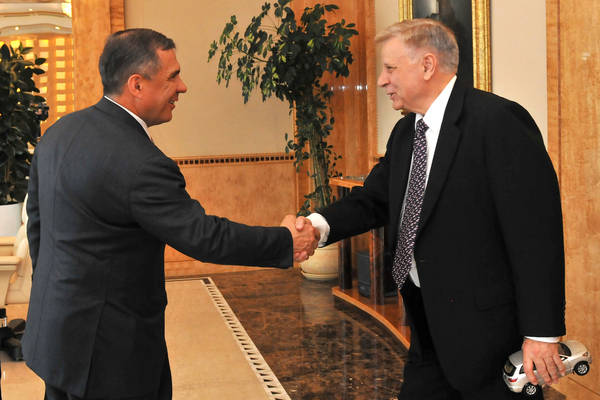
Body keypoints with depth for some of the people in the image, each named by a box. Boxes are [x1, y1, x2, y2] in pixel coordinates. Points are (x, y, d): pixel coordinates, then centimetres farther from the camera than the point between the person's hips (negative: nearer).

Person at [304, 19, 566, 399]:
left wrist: (542, 333, -20)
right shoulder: (405, 132, 12)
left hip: (485, 326, -8)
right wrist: (320, 224, -11)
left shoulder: (499, 121, -16)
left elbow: (536, 231, -19)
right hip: (428, 327, 8)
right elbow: (374, 199, 11)